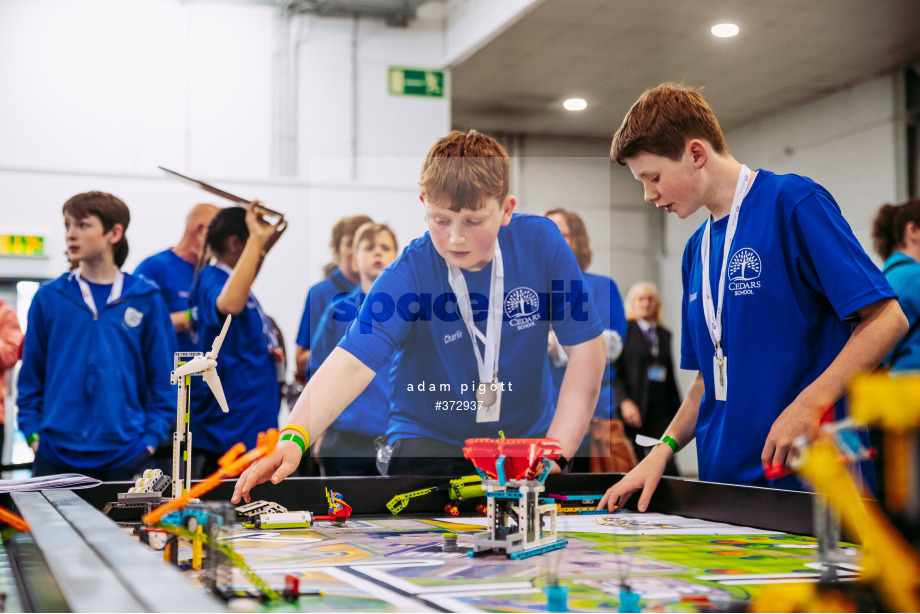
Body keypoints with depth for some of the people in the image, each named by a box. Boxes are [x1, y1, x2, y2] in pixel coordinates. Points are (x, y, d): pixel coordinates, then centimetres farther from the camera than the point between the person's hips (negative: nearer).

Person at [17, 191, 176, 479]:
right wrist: (33, 433, 0)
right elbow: (30, 377, 9)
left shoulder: (146, 299, 2)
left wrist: (150, 439, -3)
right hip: (55, 456, 1)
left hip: (125, 458, -1)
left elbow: (163, 380, 4)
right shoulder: (48, 298, 5)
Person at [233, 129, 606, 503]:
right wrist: (293, 438, -44)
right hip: (430, 440, -1)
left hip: (526, 435, 2)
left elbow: (586, 348, -7)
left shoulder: (542, 243, -11)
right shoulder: (408, 274, -17)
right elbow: (352, 363, -27)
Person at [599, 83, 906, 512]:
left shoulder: (794, 203, -7)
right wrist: (663, 450, 5)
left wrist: (808, 404, -23)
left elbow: (886, 319, -13)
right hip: (722, 480, 6)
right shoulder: (697, 249, 15)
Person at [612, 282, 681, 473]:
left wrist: (678, 411, 16)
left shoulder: (664, 334, 17)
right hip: (633, 411, -4)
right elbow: (612, 371, -6)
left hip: (662, 411, 4)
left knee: (668, 467, -8)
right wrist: (624, 402, -18)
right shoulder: (624, 330, 0)